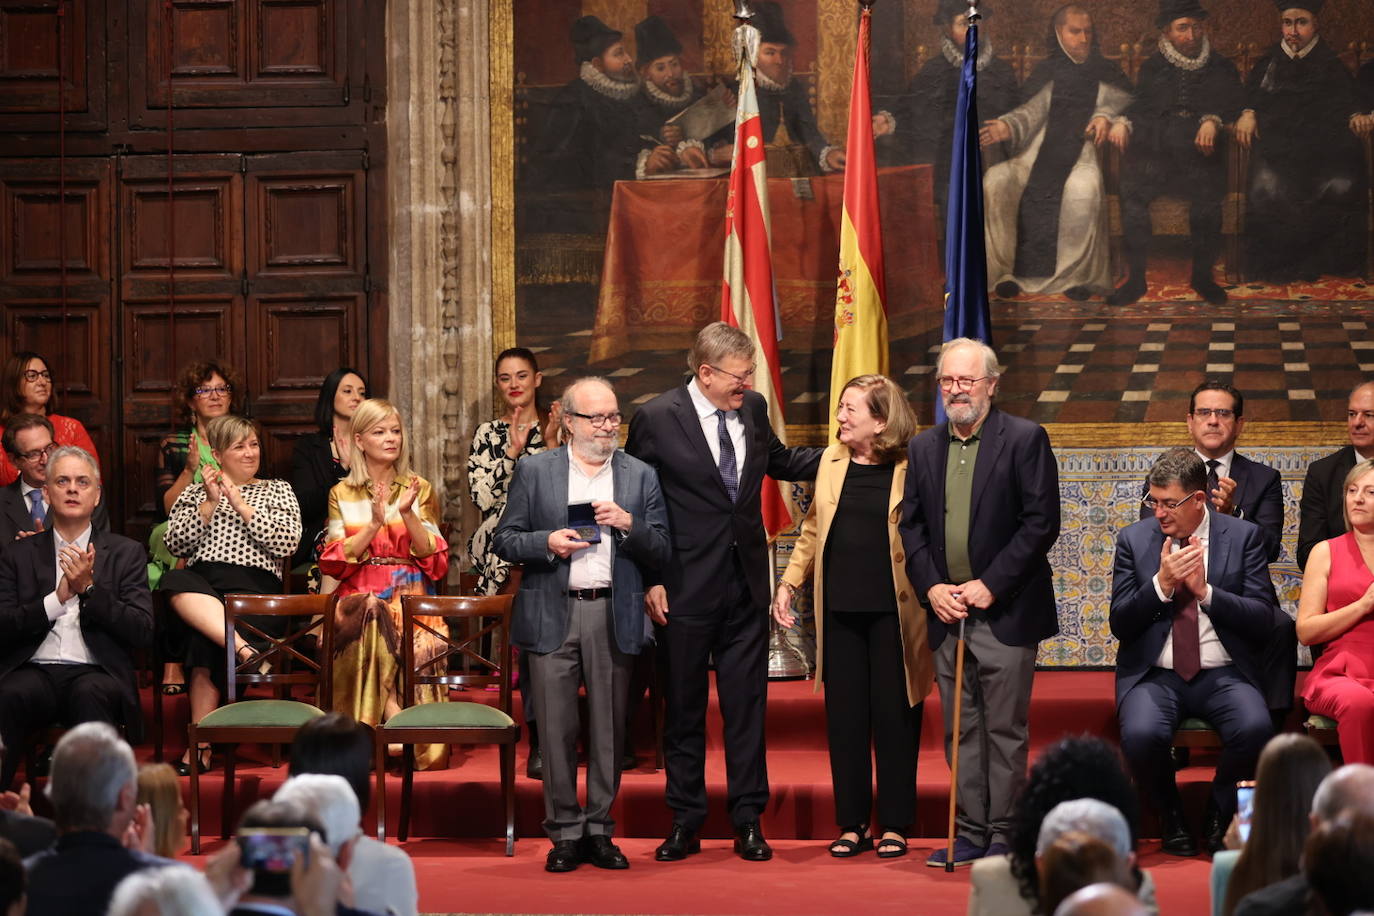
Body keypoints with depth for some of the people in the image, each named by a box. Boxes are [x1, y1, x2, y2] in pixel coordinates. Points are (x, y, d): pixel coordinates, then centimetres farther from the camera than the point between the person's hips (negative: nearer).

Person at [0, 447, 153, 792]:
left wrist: (89, 589, -7)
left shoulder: (126, 553, 15)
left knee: (90, 693, -37)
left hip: (96, 674, -1)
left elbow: (142, 631, 4)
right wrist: (57, 598, -7)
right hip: (35, 671, 1)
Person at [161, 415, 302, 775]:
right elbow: (175, 544, 8)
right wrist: (209, 504, 0)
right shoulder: (194, 494, 25)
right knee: (175, 582, -38)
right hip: (199, 584, 2)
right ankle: (245, 649, -52)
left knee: (205, 641, -34)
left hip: (254, 589, -2)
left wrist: (241, 505, 1)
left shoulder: (278, 490, 21)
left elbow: (287, 543, 2)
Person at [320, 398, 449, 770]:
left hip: (410, 596, 0)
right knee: (372, 618, -36)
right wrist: (374, 523, -12)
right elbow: (336, 560, 1)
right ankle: (396, 719, -33)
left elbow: (432, 557, 4)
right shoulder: (342, 494, 13)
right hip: (359, 595, 0)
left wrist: (408, 514, -11)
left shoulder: (420, 490, 13)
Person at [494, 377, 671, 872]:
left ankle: (599, 831, 13)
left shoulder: (640, 476, 10)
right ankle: (565, 832, 7)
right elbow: (505, 540, 6)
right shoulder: (534, 471, 7)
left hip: (614, 617, 1)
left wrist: (629, 525, -11)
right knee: (557, 728, -1)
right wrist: (548, 542, -12)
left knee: (609, 728, 4)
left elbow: (661, 553, 7)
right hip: (553, 616, -1)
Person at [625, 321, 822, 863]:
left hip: (747, 584, 4)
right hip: (686, 589, -4)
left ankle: (748, 821, 13)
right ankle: (685, 823, 16)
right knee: (683, 710, 7)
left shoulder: (753, 408, 5)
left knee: (747, 706, 6)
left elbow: (780, 462, 24)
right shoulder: (656, 420, -9)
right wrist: (648, 580, -9)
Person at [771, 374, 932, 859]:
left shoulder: (911, 469, -5)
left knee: (894, 717, 2)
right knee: (844, 717, 6)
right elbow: (813, 529, 18)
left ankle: (894, 825, 12)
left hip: (892, 613, -4)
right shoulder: (832, 461, 10)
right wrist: (789, 583, 11)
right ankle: (852, 823, 14)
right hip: (840, 610, 4)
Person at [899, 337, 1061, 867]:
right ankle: (971, 832, 14)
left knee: (1006, 729, -1)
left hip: (1004, 612, -5)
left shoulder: (1025, 439, -5)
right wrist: (931, 587, -2)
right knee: (960, 729, 8)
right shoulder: (924, 447, 12)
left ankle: (1004, 836, 5)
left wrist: (991, 585, -13)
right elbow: (911, 525, 13)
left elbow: (1041, 523, -9)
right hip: (946, 610, 5)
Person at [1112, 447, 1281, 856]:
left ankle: (1219, 815, -3)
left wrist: (1206, 591, -14)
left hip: (1223, 675, 0)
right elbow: (1119, 624, 2)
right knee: (1141, 734, -32)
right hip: (1155, 676, 0)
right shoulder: (1134, 539, 7)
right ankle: (1172, 819, -3)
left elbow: (1265, 620, -2)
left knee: (1255, 729, -32)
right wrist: (1160, 584, -13)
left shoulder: (1243, 537, 4)